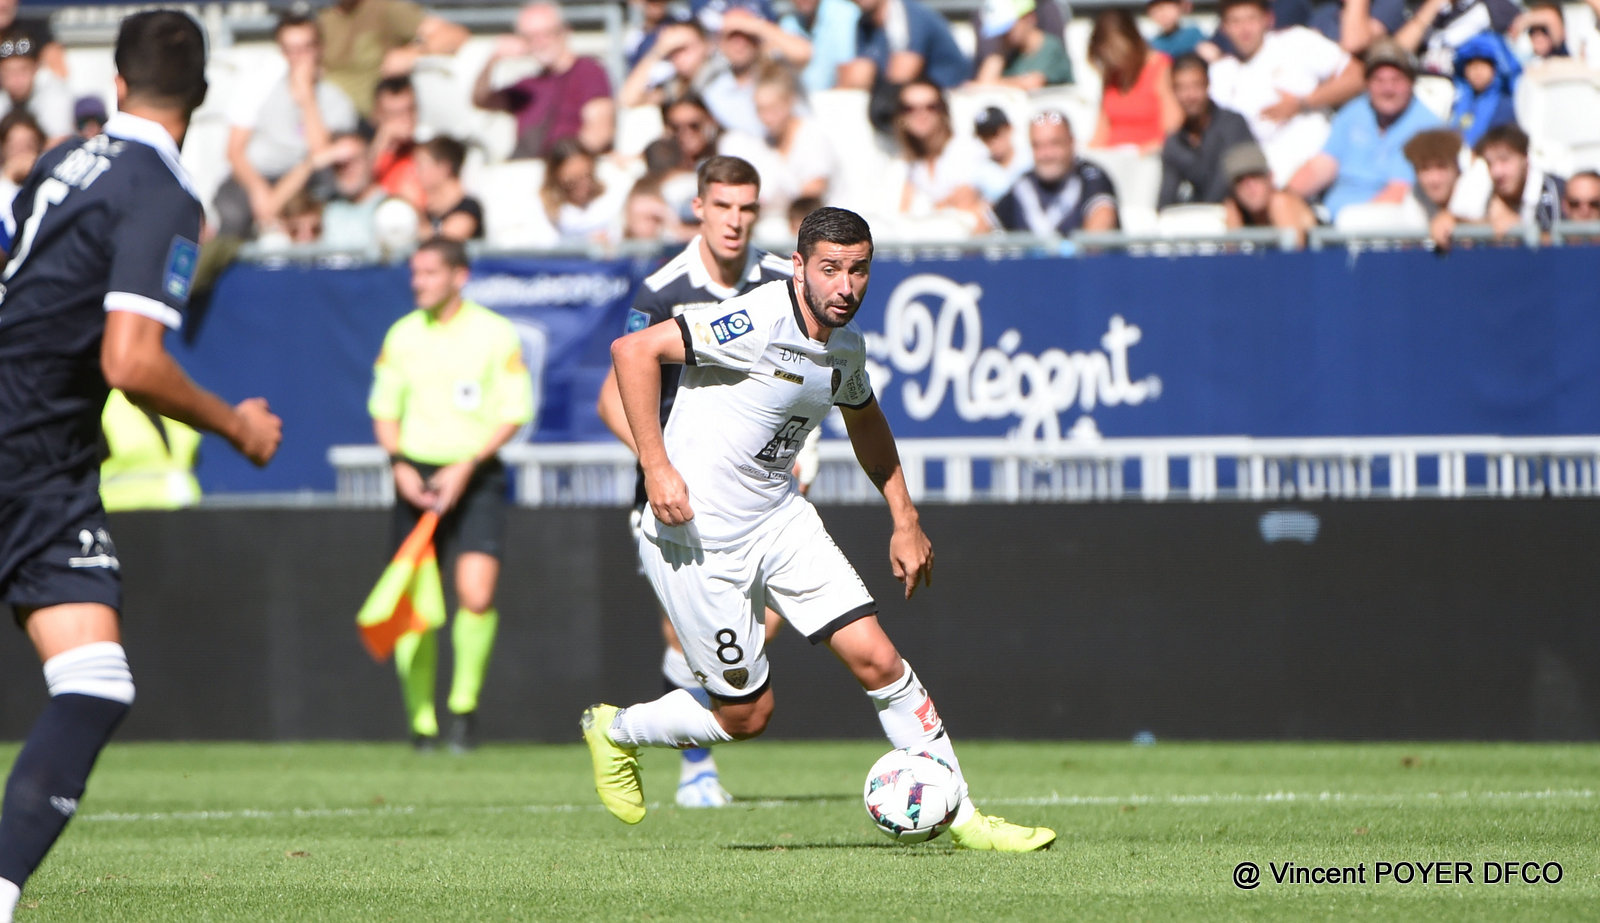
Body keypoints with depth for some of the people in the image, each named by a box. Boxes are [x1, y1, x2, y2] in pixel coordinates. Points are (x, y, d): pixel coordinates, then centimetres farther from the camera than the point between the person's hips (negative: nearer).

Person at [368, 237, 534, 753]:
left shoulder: (496, 334, -3)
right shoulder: (401, 336, 7)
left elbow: (514, 415, -3)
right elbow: (384, 410, 14)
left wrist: (466, 467, -13)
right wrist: (399, 464, -4)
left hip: (475, 476, -3)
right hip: (416, 477, 3)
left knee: (477, 594, -19)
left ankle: (465, 702, -1)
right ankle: (421, 720, 10)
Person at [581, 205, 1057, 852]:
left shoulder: (846, 347, 3)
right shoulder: (759, 321, -23)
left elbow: (865, 420, 26)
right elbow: (633, 351, -26)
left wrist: (905, 521, 23)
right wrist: (656, 466, -29)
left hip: (778, 520, 7)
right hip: (698, 535, -7)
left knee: (876, 659, -4)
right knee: (746, 713, 2)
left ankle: (960, 817, 4)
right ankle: (616, 733, 29)